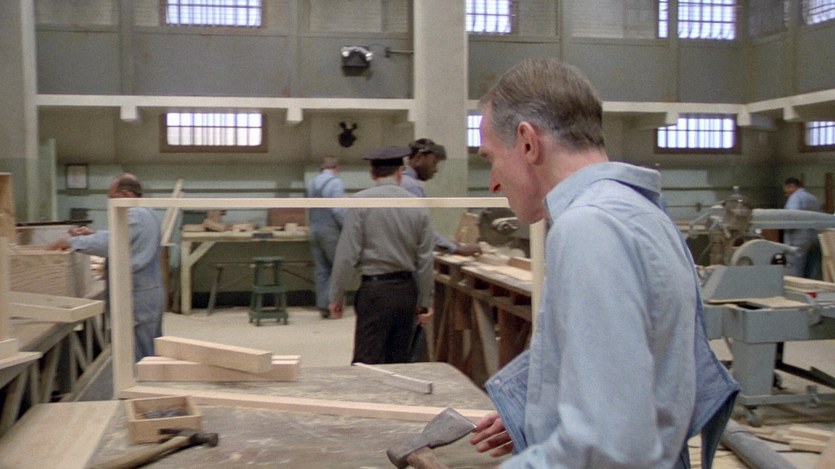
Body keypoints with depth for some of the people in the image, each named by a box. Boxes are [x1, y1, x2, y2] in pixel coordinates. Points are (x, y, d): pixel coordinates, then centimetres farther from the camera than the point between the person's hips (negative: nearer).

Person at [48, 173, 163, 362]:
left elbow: (110, 244, -25)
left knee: (140, 357, -4)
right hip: (151, 290, 10)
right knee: (152, 352, 14)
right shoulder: (147, 213, 16)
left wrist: (71, 241, -16)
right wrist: (93, 234, 13)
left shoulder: (134, 215, -17)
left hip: (138, 295, -10)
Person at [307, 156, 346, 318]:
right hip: (331, 232, -7)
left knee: (321, 270, 10)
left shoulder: (312, 183, 9)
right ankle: (332, 301, -1)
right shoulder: (336, 183, -13)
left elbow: (309, 210, 15)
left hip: (315, 231, 7)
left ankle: (323, 305, 12)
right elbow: (338, 209, -20)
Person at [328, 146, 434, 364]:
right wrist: (425, 301, 16)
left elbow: (347, 252, -10)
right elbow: (425, 259, 7)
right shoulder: (417, 206, 4)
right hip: (407, 289, 4)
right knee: (399, 361, 14)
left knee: (367, 362, -3)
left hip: (375, 289, -4)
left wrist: (336, 295, -1)